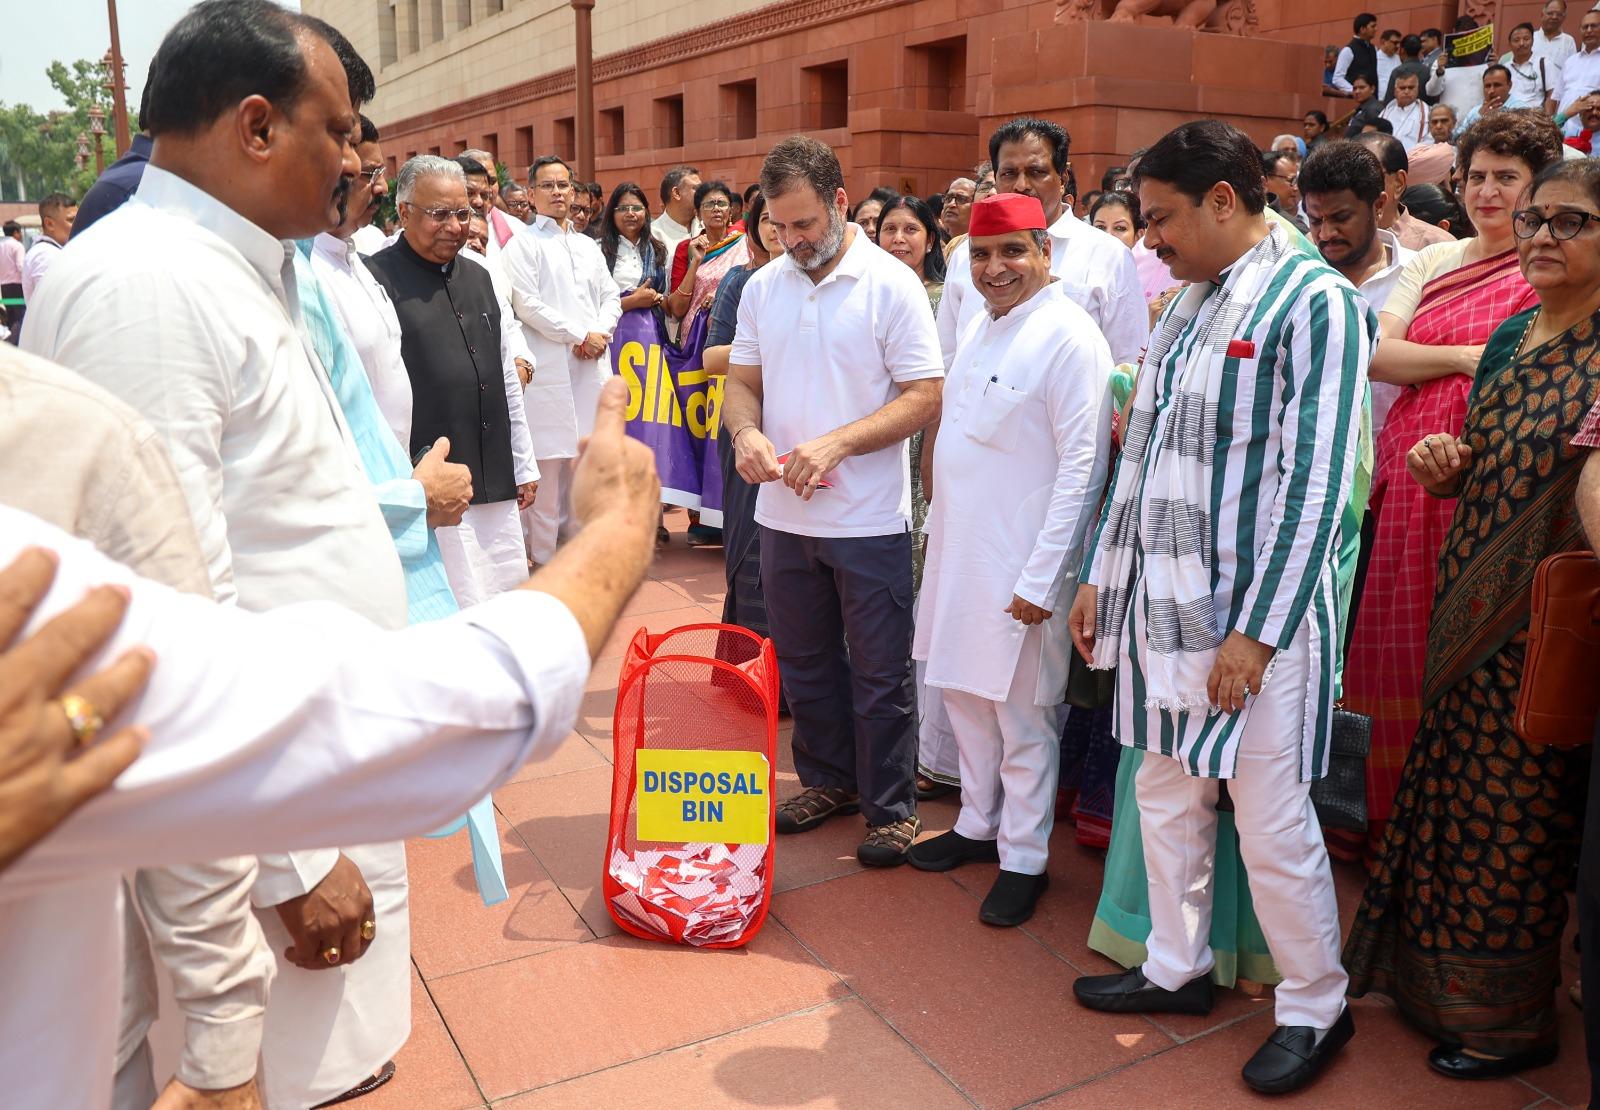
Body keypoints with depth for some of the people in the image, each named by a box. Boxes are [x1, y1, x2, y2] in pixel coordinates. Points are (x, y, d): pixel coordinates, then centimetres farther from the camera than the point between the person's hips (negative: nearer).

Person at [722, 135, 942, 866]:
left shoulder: (891, 284, -9)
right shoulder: (764, 286, 6)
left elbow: (924, 397, -12)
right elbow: (741, 380, 11)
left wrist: (836, 444, -22)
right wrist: (745, 431, -12)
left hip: (869, 519, -5)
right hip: (784, 514, 5)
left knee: (880, 673, 6)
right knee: (804, 661, 17)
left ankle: (890, 807, 21)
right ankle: (828, 779, 36)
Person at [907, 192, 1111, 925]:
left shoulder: (1069, 338, -15)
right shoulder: (980, 328, 12)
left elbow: (1082, 468, -18)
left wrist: (1042, 578, -20)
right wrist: (938, 523, 16)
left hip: (1020, 561, -8)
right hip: (958, 548, 8)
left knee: (1023, 715, 4)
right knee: (962, 691, 18)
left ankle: (1024, 858, 19)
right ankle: (978, 824, 35)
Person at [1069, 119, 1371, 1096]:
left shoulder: (1314, 302, -11)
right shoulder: (1189, 303, 13)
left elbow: (1316, 484, -16)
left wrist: (1256, 631, -18)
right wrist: (1101, 575, 14)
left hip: (1252, 612, -7)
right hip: (1165, 599, 8)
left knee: (1273, 825, 2)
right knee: (1167, 795, 16)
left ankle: (1316, 1008, 24)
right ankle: (1178, 968, 34)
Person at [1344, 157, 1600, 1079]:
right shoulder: (1511, 338, 9)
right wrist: (1442, 466, -2)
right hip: (1473, 603, 7)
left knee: (1517, 810, 5)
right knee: (1457, 788, 16)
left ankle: (1512, 1017, 25)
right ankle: (1443, 979, 36)